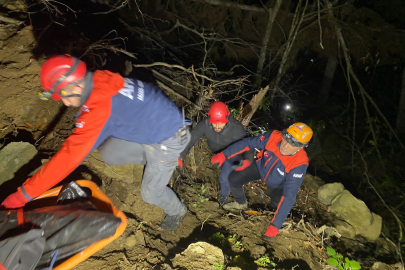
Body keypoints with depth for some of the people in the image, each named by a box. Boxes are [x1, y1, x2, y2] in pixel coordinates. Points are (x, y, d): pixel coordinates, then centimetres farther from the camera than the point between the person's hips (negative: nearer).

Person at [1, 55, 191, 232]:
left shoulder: (99, 107, -32)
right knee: (109, 155, 13)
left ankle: (177, 212, 37)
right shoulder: (101, 82, -8)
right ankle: (155, 162, 31)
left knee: (150, 193, 5)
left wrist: (24, 194, -20)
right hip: (154, 121, 8)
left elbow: (70, 155, -29)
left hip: (168, 138, -8)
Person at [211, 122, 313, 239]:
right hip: (260, 167, 2)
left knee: (277, 207, -6)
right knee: (234, 178, -7)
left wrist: (275, 226, -35)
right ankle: (241, 203, 24)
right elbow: (248, 143, -21)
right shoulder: (274, 136, -34)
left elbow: (289, 197, -36)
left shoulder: (299, 164, -39)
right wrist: (223, 155, -20)